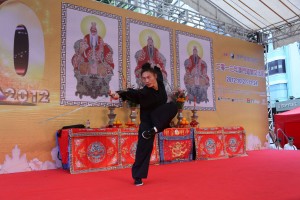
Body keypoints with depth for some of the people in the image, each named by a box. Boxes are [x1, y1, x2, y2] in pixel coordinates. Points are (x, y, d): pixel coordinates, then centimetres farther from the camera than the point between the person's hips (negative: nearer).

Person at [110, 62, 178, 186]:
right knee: (144, 147, -10)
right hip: (147, 121, -5)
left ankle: (154, 129, -20)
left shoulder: (160, 82, -8)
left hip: (159, 118, 5)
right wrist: (119, 94, -61)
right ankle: (138, 176, 5)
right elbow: (132, 93, -46)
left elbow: (158, 70, 15)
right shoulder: (144, 92, -25)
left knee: (173, 106, -19)